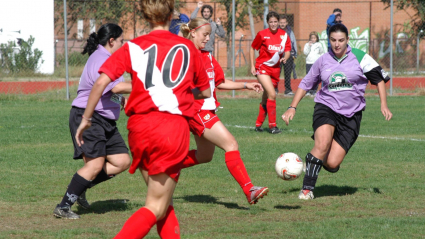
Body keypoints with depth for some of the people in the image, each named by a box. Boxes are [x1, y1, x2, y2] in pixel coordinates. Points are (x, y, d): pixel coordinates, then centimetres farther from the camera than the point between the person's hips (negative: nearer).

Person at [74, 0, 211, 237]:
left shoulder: (133, 47, 8)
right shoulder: (187, 47, 11)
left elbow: (101, 82, -4)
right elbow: (206, 92, 20)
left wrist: (86, 119, 3)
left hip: (140, 127, 2)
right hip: (174, 127, -2)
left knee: (163, 203, 17)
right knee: (156, 208, -2)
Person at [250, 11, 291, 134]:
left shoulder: (284, 35, 2)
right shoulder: (262, 34, -6)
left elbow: (287, 51, 4)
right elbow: (252, 49, 4)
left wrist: (285, 58, -19)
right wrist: (252, 66, -2)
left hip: (275, 68, 4)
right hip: (262, 67, -4)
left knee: (266, 98, 11)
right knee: (272, 94, -19)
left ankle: (258, 124, 25)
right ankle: (272, 125, -14)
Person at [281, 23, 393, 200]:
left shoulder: (360, 58, 0)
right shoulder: (323, 61, 7)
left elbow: (379, 79, 8)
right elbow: (305, 84, 17)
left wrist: (384, 105, -1)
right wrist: (292, 107, 9)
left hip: (350, 116, -1)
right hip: (326, 108, 1)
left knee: (332, 164, -10)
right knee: (322, 144, -31)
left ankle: (322, 160, 29)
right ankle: (307, 189, -21)